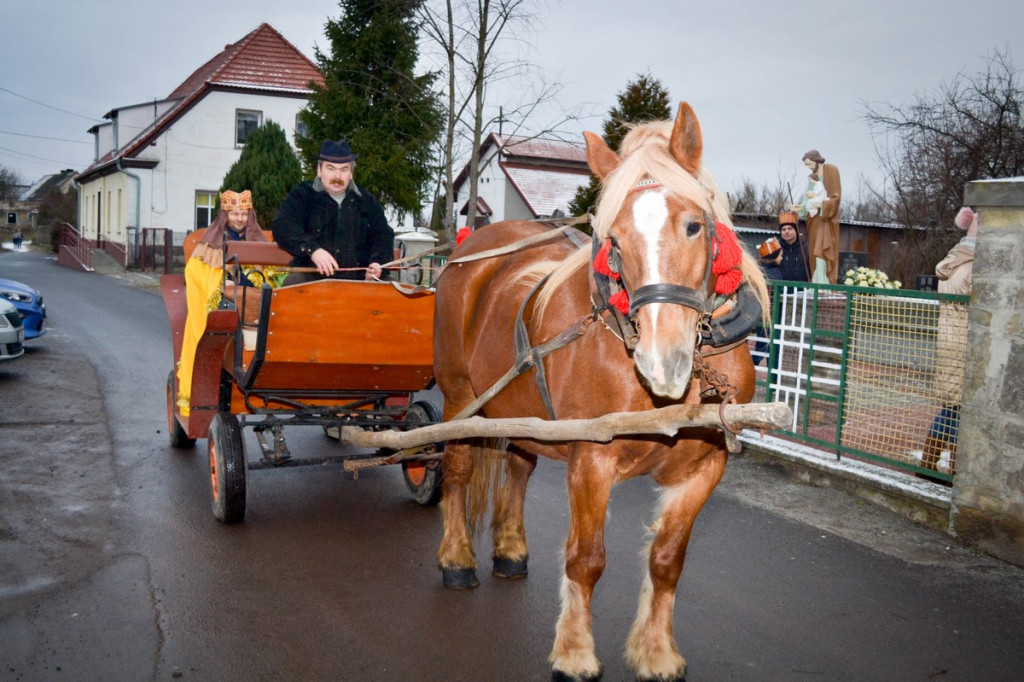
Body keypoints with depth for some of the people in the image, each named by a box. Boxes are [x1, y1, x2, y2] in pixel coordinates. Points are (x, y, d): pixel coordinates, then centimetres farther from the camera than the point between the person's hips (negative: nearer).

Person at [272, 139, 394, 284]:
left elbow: (384, 234, 18)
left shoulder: (367, 201, 19)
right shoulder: (301, 196, 10)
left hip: (358, 278, 2)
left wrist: (378, 263, -5)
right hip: (312, 276, -2)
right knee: (294, 283, -33)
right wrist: (312, 249, -23)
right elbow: (282, 226, -5)